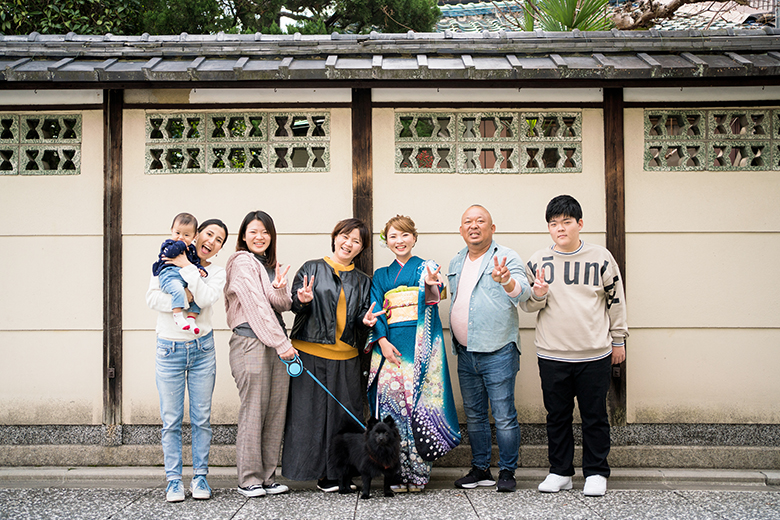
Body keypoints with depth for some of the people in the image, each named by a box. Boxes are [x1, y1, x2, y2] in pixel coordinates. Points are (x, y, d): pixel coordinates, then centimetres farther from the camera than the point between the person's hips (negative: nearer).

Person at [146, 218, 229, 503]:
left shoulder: (216, 272, 7)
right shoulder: (167, 262, 5)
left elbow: (205, 298, -14)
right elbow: (152, 298, -7)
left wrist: (188, 267, -13)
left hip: (202, 348, 1)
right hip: (169, 349, -1)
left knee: (201, 418, 4)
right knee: (171, 420, 1)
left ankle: (200, 476, 14)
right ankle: (173, 480, 8)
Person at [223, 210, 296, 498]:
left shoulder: (270, 265, 21)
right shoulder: (242, 263, -3)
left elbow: (283, 306, 13)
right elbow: (258, 307, -10)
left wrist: (279, 288, -10)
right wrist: (282, 344, -10)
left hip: (275, 345, 8)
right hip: (251, 342, -8)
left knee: (275, 411, 5)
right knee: (253, 411, -6)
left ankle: (267, 477, 10)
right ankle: (248, 479, 0)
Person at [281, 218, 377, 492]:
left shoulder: (362, 281, 16)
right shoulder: (312, 269, 5)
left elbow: (361, 323, 17)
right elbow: (295, 305, 1)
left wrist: (365, 322, -6)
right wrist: (304, 301, -20)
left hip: (346, 357, 3)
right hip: (311, 353, -3)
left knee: (345, 412, 1)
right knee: (312, 411, -4)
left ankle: (341, 472, 9)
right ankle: (321, 472, 2)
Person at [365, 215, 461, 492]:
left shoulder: (426, 268, 9)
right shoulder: (381, 276, 18)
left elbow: (432, 299, -11)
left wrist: (431, 285, -35)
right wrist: (382, 341, -7)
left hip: (419, 345, -2)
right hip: (389, 345, 2)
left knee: (417, 400, -8)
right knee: (391, 398, -5)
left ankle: (417, 472, -1)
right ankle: (396, 474, 0)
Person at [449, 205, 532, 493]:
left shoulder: (506, 257, -7)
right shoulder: (457, 262, 14)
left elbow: (522, 291, -25)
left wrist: (506, 281, -44)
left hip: (498, 352, -7)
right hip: (465, 353, 7)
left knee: (504, 417, -3)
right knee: (474, 415, 13)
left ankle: (507, 472, 8)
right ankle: (480, 469, 23)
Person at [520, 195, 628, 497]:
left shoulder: (601, 258, 1)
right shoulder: (539, 261, 4)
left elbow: (616, 300, 10)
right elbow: (527, 305, 7)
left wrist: (618, 340, 11)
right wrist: (538, 294, -15)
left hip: (594, 355, -1)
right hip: (552, 355, 1)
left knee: (594, 416, 5)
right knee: (557, 415, 10)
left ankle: (596, 472, 17)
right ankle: (560, 472, 21)